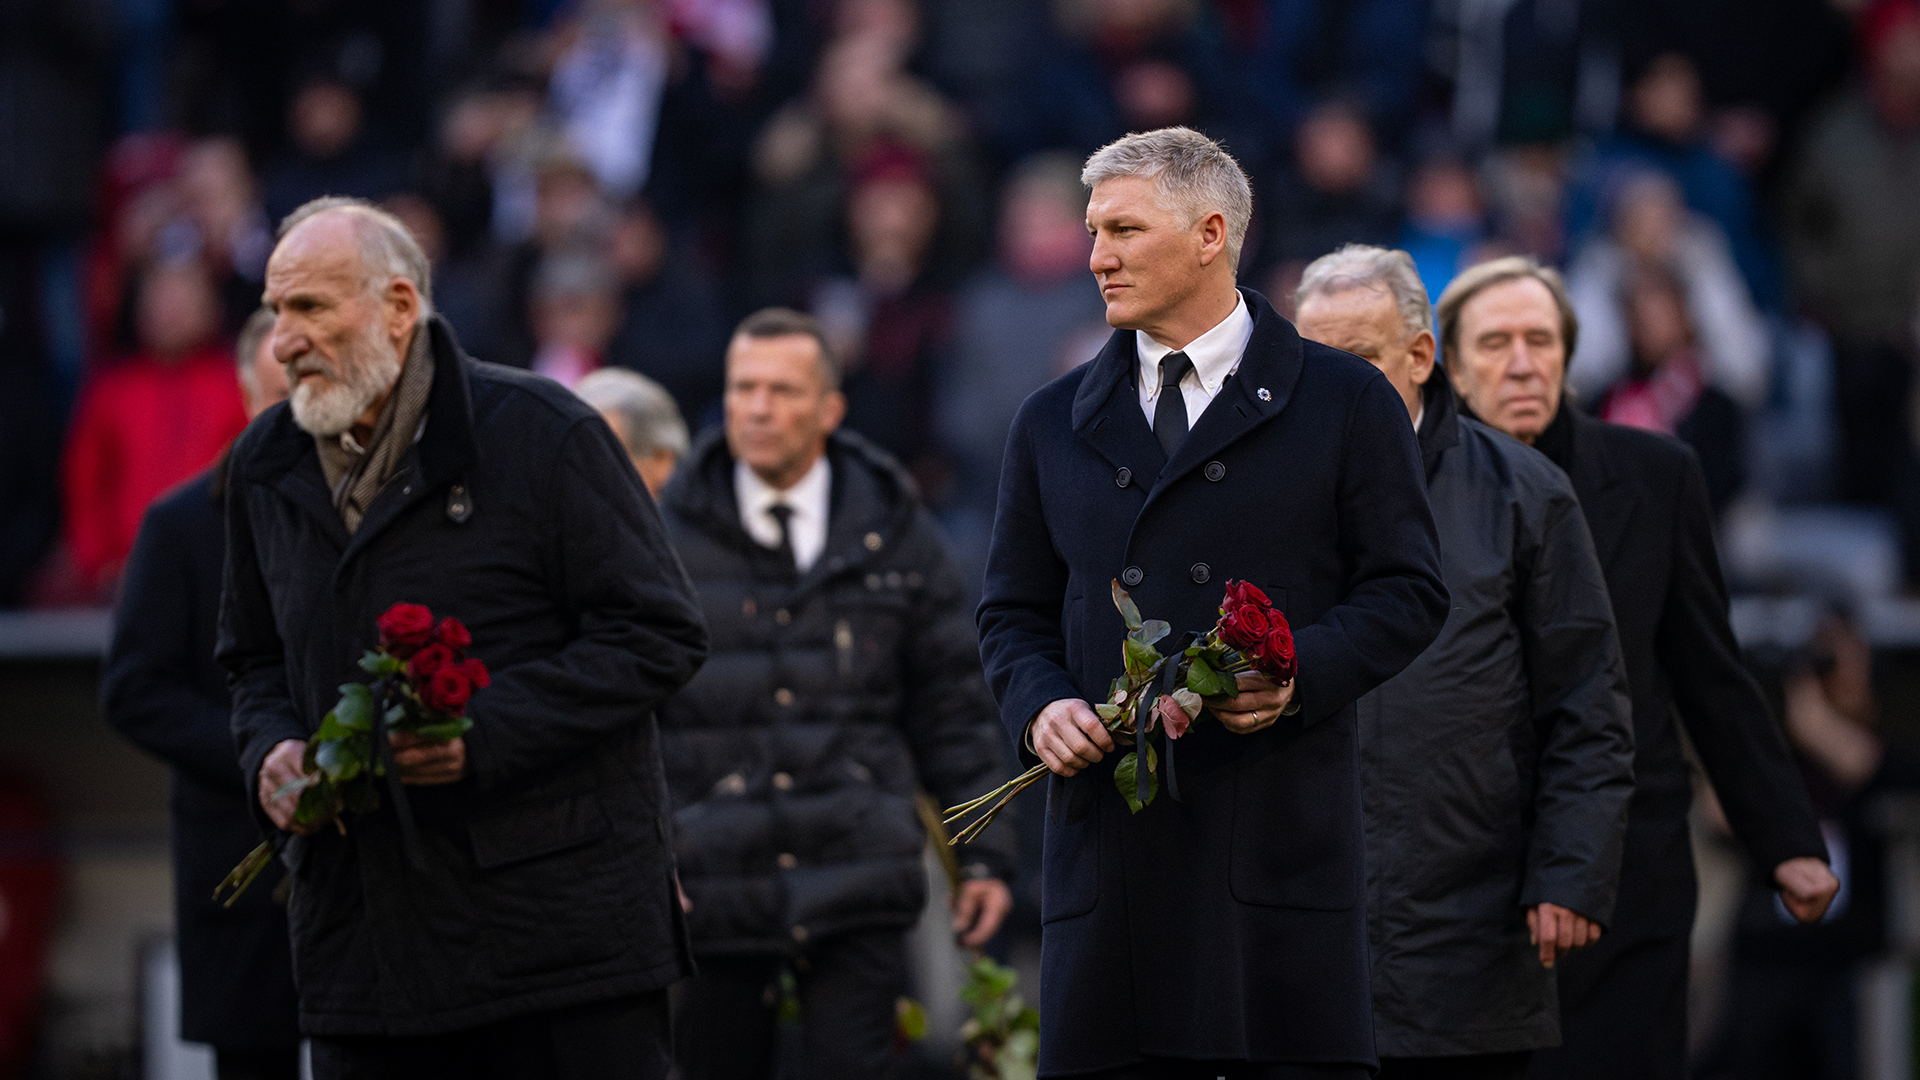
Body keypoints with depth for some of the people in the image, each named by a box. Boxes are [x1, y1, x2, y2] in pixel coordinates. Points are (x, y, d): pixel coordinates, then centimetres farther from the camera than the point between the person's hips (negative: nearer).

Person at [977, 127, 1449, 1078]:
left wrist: (1299, 672, -14)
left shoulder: (1344, 402, 5)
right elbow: (1013, 613, 18)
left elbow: (1408, 593, 4)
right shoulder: (1055, 422, 16)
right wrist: (1039, 704, -3)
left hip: (1280, 833, -3)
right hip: (1108, 837, 3)